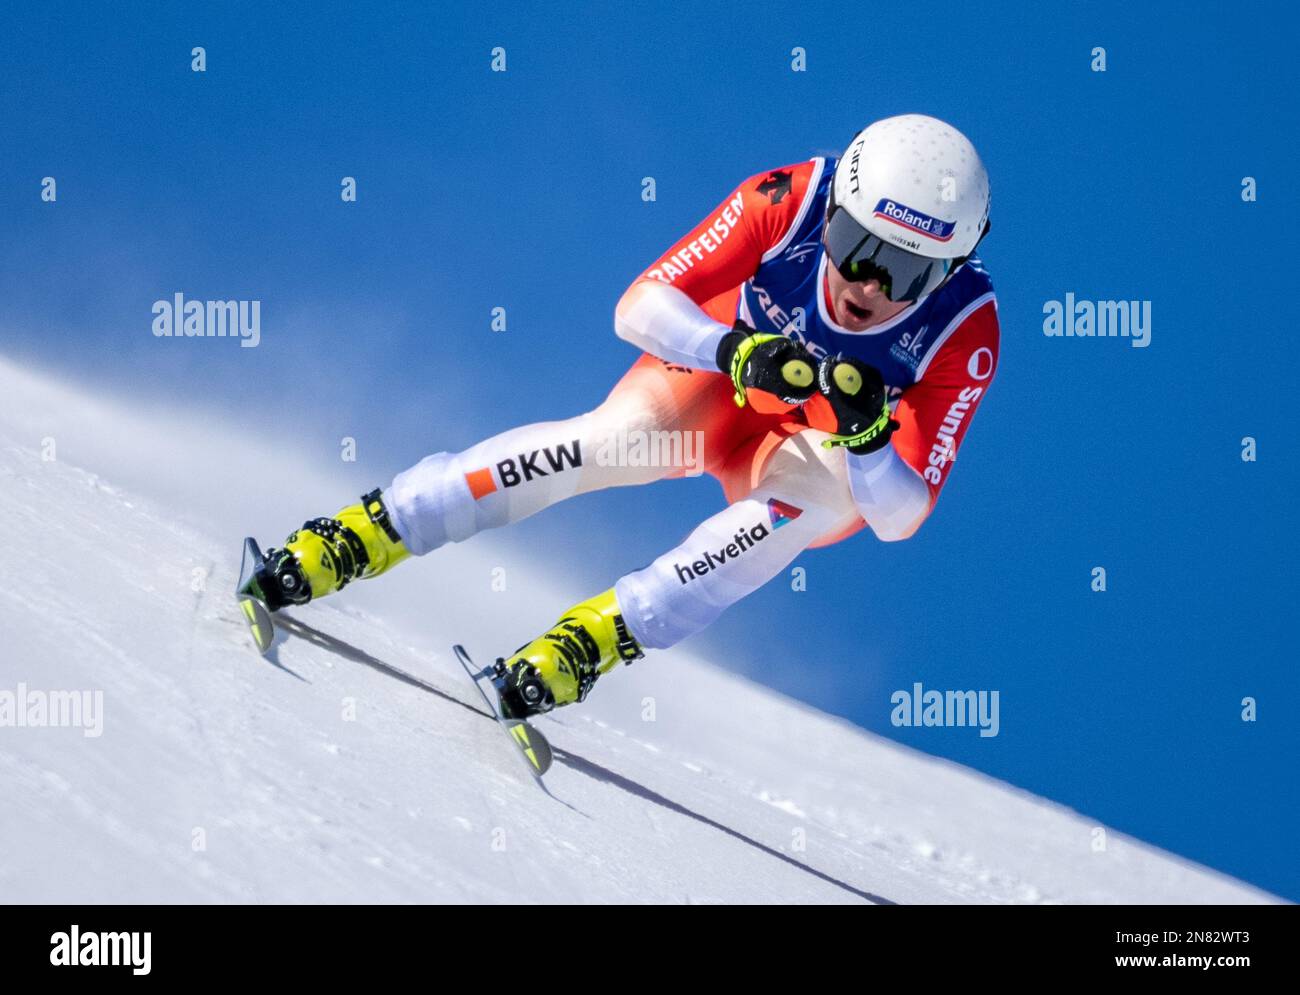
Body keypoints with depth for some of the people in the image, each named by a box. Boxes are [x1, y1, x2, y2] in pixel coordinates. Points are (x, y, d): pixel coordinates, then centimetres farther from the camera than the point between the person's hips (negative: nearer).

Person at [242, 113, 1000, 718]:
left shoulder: (963, 334, -30)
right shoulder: (790, 201, -30)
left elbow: (899, 519, -29)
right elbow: (639, 307, -28)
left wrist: (864, 434, -49)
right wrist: (736, 350, -46)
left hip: (830, 454, 0)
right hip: (717, 374, 0)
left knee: (810, 489, -35)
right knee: (613, 439, -29)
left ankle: (600, 635, -35)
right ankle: (362, 537, -25)